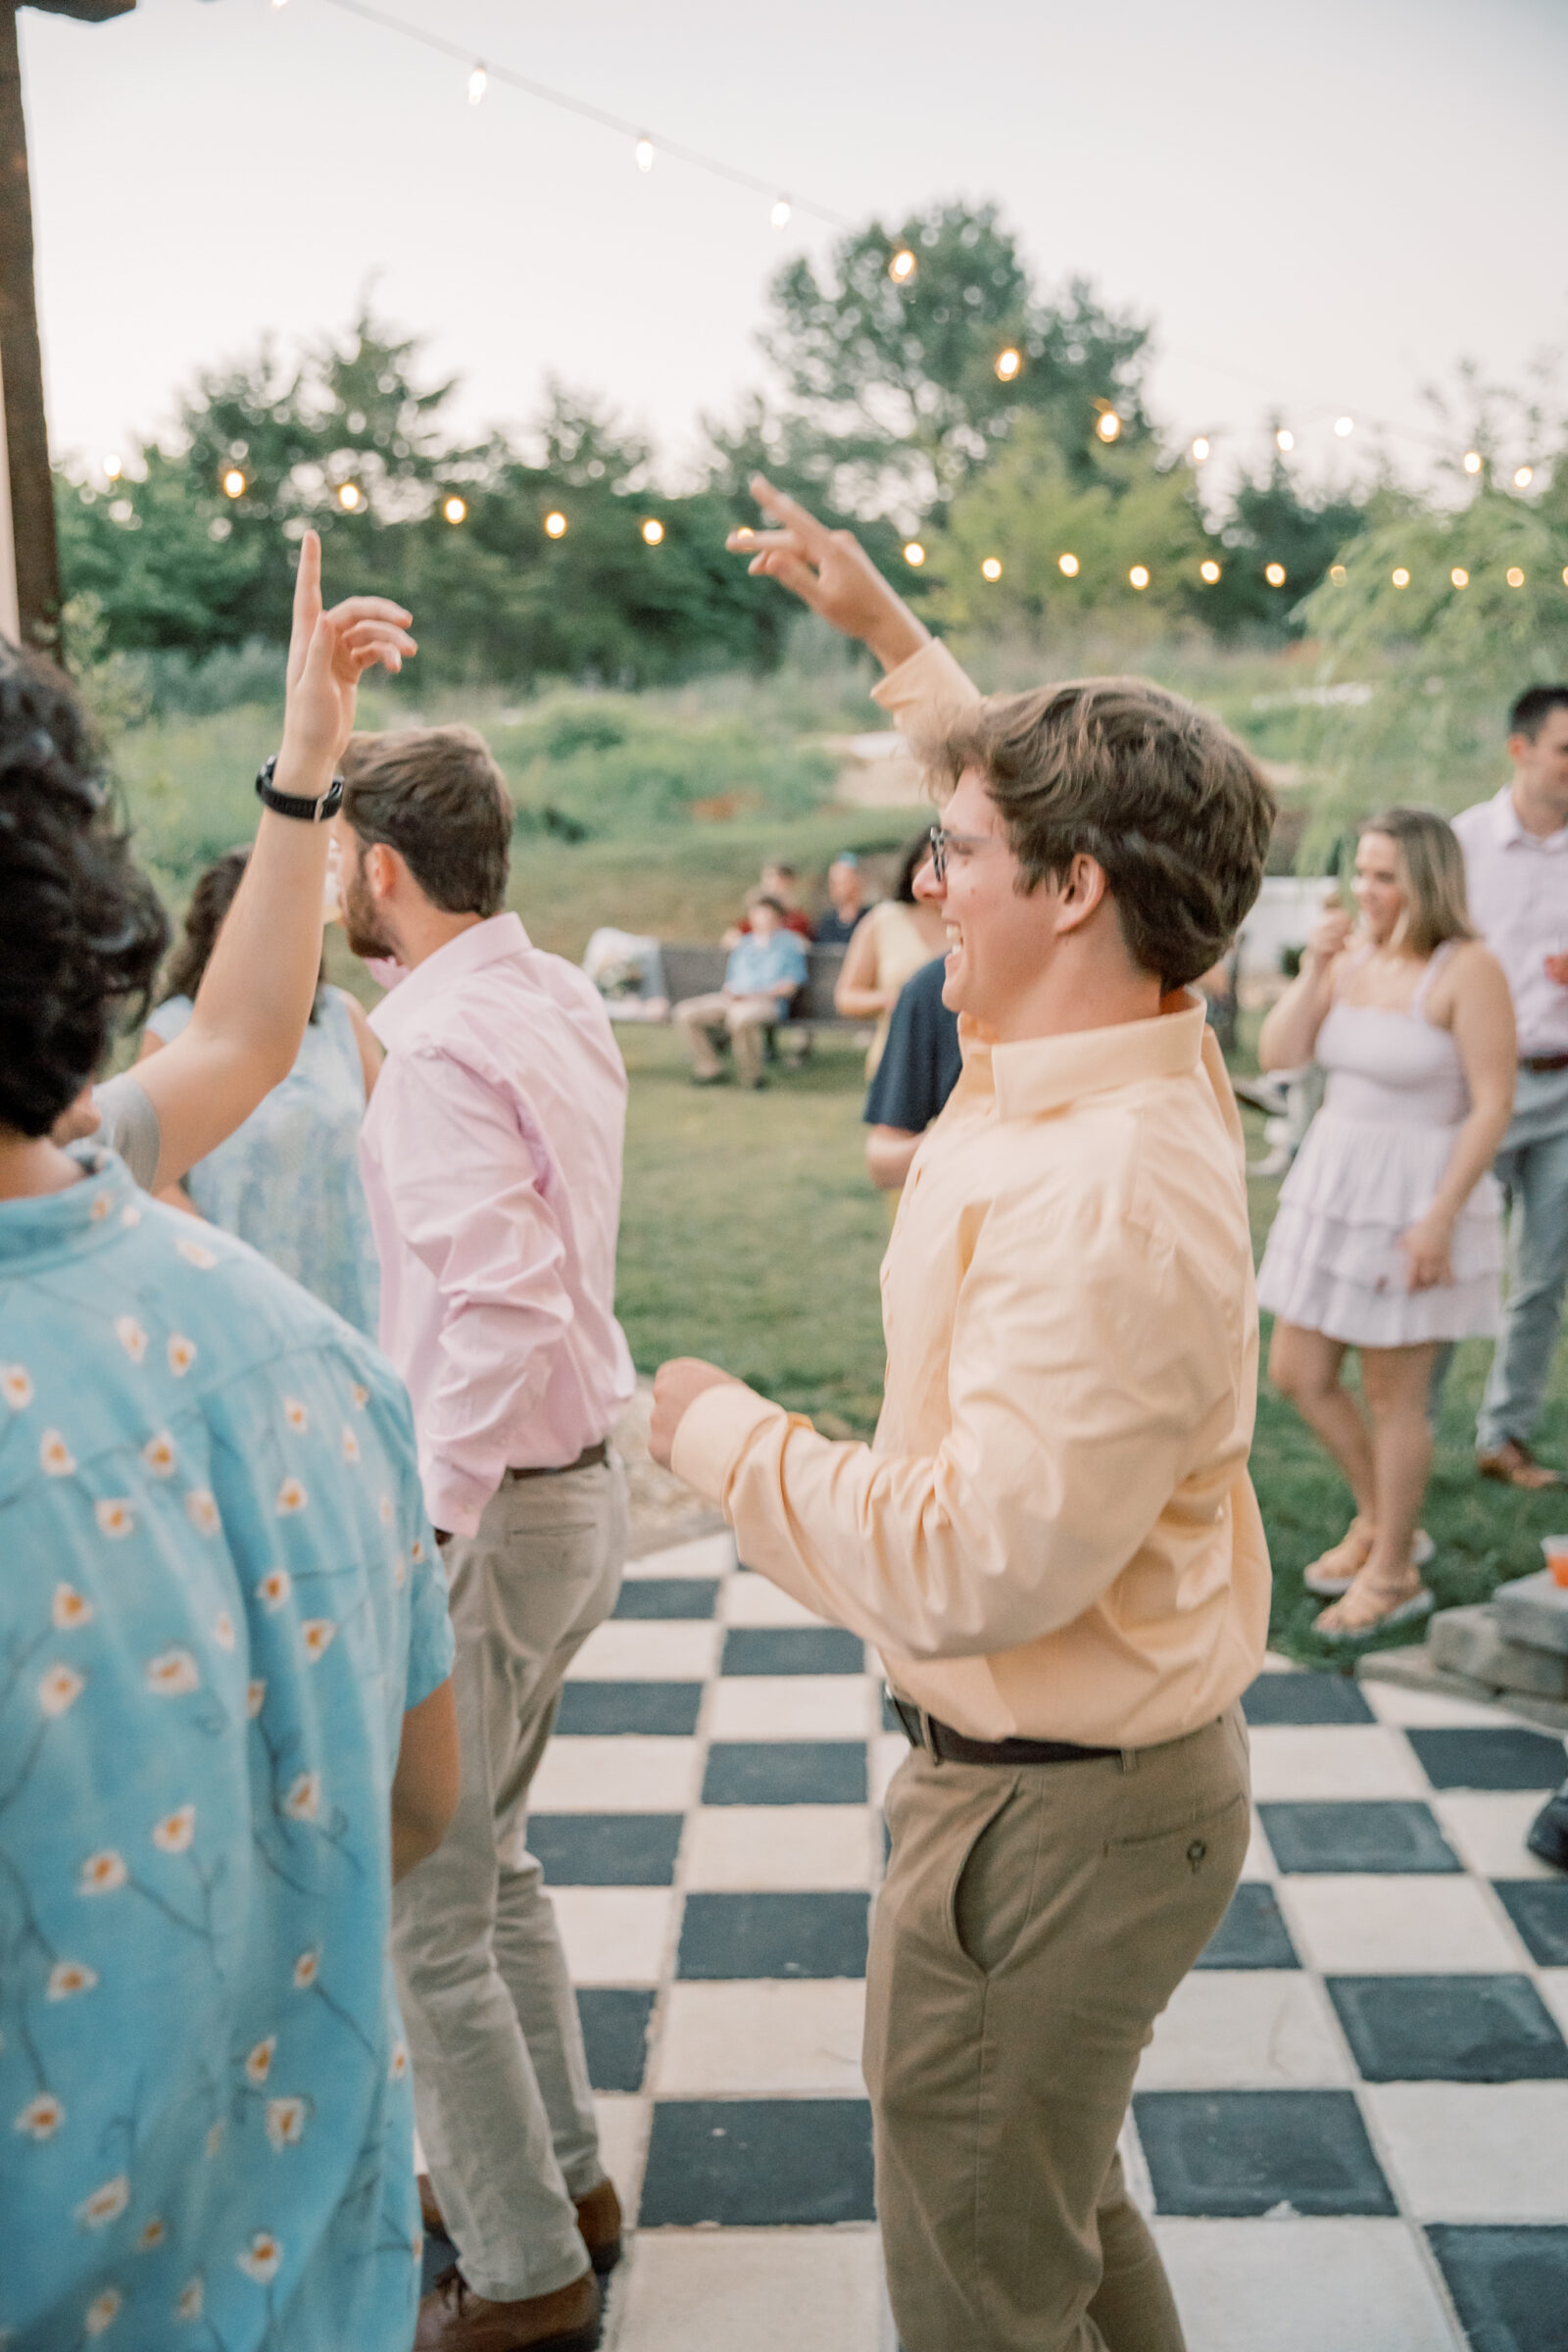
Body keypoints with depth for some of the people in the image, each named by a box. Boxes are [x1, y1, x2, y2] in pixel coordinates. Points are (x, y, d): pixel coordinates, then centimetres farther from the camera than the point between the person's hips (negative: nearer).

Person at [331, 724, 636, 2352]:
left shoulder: (444, 1047, -21)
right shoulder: (559, 1000, 7)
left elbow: (504, 1306, -31)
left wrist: (417, 1532, -28)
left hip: (493, 1508, -10)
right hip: (578, 1475, 10)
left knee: (424, 1914, 5)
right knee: (486, 1855, 24)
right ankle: (558, 2172, 39)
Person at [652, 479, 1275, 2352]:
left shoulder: (1109, 1204, -32)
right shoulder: (1113, 1058, -2)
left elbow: (975, 1567, -34)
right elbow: (1043, 790, 18)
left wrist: (723, 1431, -20)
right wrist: (885, 626, 24)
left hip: (1046, 1813, -9)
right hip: (1077, 1771, 10)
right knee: (1063, 2202, 30)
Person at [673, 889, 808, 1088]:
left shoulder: (790, 942, 8)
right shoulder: (743, 944, 27)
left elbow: (791, 986, -1)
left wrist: (758, 995, -12)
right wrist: (728, 993, 0)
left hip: (769, 1002, -6)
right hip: (732, 1001, 7)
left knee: (741, 1016, -42)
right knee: (685, 1013, -15)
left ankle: (751, 1076, -25)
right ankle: (709, 1069, -9)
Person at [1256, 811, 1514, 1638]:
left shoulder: (1467, 969, -14)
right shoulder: (1350, 956, 4)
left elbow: (1492, 1104, -16)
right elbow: (1278, 1054, 0)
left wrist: (1439, 1217, -19)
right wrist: (1313, 969, -11)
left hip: (1416, 1197, -7)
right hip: (1331, 1183, 7)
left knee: (1394, 1396, 4)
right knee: (1296, 1375, 12)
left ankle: (1391, 1574, 22)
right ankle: (1378, 1521, 34)